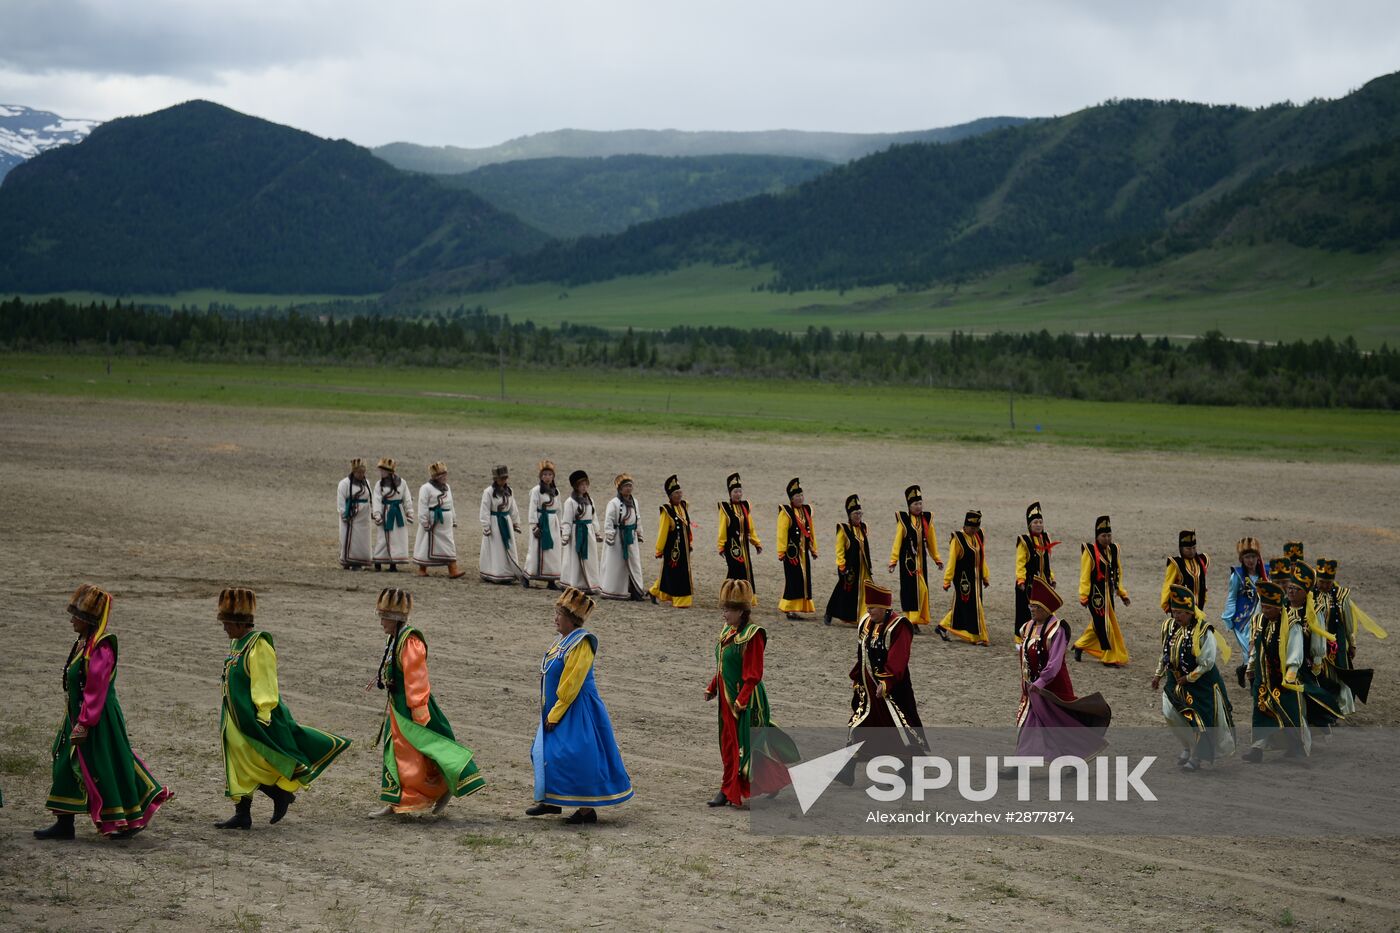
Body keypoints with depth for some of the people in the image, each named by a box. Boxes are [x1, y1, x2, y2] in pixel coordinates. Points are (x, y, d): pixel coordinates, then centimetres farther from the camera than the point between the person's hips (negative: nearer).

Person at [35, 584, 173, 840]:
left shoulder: (100, 650, -22)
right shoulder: (83, 644, 9)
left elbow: (95, 693, -24)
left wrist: (83, 725, -23)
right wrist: (76, 723, 21)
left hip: (99, 721, -10)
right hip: (78, 716, 10)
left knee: (105, 767, -1)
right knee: (67, 766, 12)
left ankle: (133, 818, 11)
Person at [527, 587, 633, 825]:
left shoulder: (581, 644, -20)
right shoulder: (563, 640, 9)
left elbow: (571, 685, -21)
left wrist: (554, 715, -18)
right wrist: (549, 713, 14)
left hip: (577, 711, -10)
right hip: (557, 710, 10)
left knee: (579, 759, -7)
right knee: (546, 752, 17)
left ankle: (587, 809, 0)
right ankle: (551, 802, 29)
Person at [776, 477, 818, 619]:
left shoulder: (807, 510, 13)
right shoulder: (786, 512, -9)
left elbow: (811, 531, 19)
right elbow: (782, 533, -14)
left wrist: (813, 548, 19)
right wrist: (781, 551, -18)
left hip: (804, 552, 7)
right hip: (792, 552, -7)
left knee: (804, 579, 8)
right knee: (793, 580, -7)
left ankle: (799, 607, 15)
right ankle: (790, 609, -2)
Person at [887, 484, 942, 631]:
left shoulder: (926, 519, 7)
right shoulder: (903, 520, -5)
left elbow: (931, 541, 14)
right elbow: (897, 541, -6)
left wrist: (937, 559, 16)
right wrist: (893, 561, -10)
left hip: (921, 559, 4)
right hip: (908, 559, -4)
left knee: (921, 588, 2)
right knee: (909, 587, -3)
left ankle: (914, 620, 8)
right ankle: (911, 620, 0)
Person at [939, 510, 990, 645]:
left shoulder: (979, 536, 9)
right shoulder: (958, 539, -13)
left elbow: (982, 558, 17)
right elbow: (952, 561, -13)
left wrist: (985, 576, 19)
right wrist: (947, 580, -15)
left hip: (975, 578, 7)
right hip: (963, 579, -7)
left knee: (961, 605, 12)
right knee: (972, 606, -5)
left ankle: (944, 627, 25)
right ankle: (977, 637, 2)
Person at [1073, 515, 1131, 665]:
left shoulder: (1113, 550, 10)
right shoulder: (1090, 551, -10)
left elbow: (1118, 573, 18)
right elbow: (1085, 576, -12)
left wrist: (1122, 593, 16)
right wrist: (1083, 596, -16)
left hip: (1108, 593, 7)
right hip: (1096, 593, -7)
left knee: (1098, 624, 13)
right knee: (1104, 624, -6)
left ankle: (1079, 646, 31)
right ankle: (1110, 657, 1)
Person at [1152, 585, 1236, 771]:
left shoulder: (1203, 632, -22)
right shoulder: (1169, 626, -1)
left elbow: (1207, 663, -21)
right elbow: (1165, 654, 14)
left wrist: (1189, 678, -18)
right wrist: (1159, 675, 12)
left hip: (1201, 683, -7)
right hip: (1175, 681, 7)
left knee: (1201, 719, 1)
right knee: (1170, 714, 4)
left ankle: (1197, 757, 16)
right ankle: (1188, 748, 26)